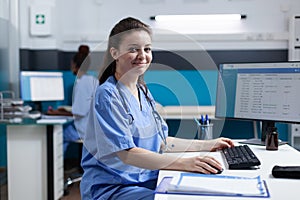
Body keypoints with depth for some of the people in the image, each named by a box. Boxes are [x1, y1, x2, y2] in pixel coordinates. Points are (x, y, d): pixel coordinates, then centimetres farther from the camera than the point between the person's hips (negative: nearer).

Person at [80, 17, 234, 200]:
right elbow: (127, 153, -23)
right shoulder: (107, 95, -14)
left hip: (148, 180, 8)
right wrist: (184, 163, -31)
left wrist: (207, 145, 11)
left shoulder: (143, 91, 12)